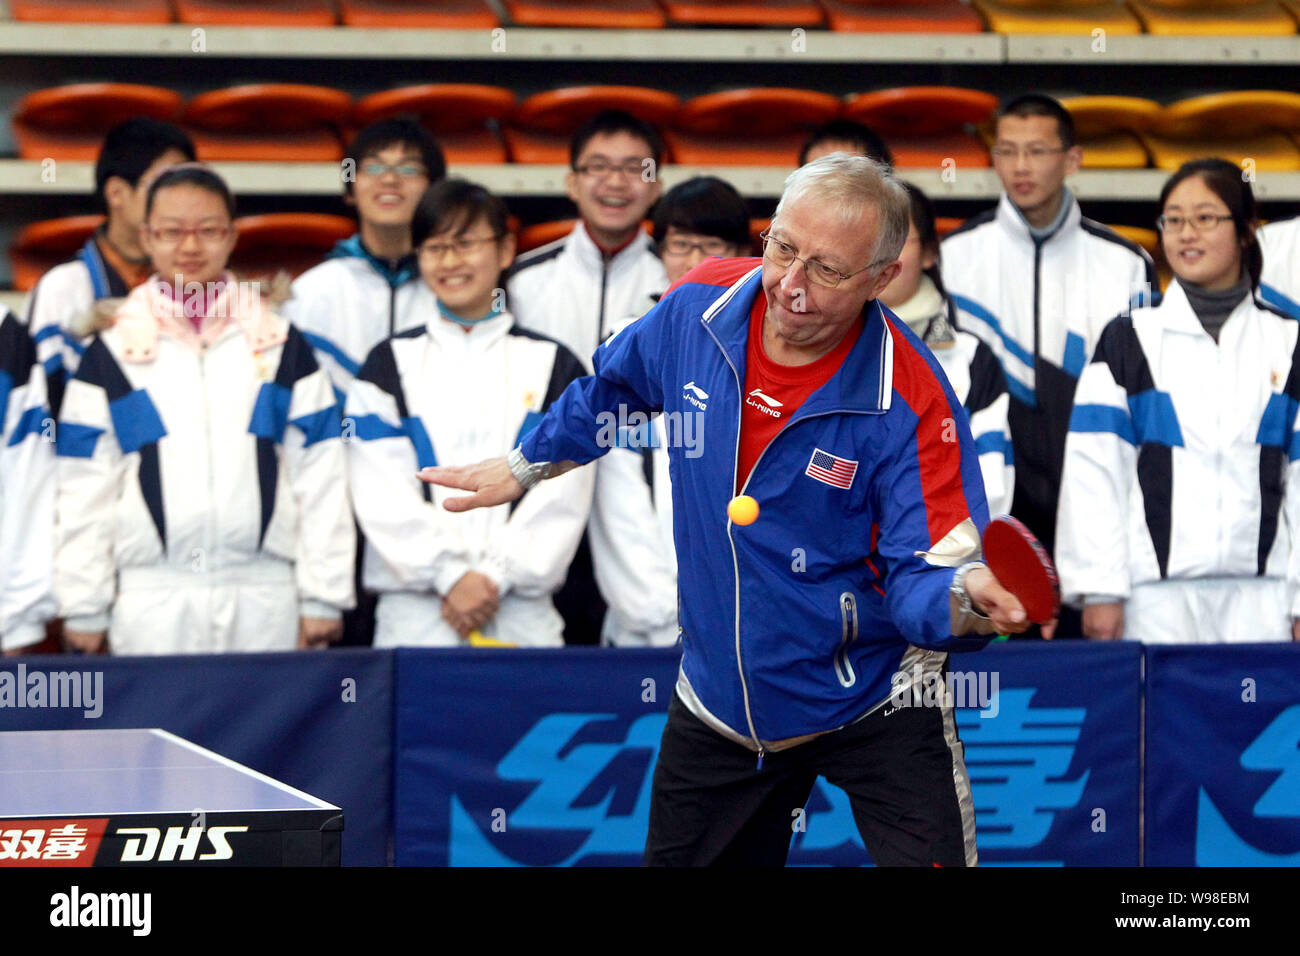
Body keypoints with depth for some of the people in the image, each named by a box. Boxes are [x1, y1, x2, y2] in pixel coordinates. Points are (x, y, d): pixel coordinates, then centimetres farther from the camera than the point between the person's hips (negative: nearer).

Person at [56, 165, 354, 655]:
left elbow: (319, 477, 8)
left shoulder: (282, 347, 11)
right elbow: (84, 490, 7)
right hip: (151, 608, -1)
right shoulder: (111, 353, 9)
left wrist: (323, 597, 2)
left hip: (266, 599, 1)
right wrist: (84, 608, 2)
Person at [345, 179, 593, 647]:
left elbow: (560, 493, 1)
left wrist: (497, 576, -10)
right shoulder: (389, 366, 9)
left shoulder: (554, 367, 10)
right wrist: (450, 576, -11)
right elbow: (381, 494, -1)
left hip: (521, 608, 0)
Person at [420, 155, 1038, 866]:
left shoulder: (911, 402, -25)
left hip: (875, 709, -4)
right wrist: (525, 466, 26)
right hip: (716, 700, 5)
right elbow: (613, 387, 13)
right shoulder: (697, 308, -10)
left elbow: (921, 572, -26)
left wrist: (962, 599, -49)